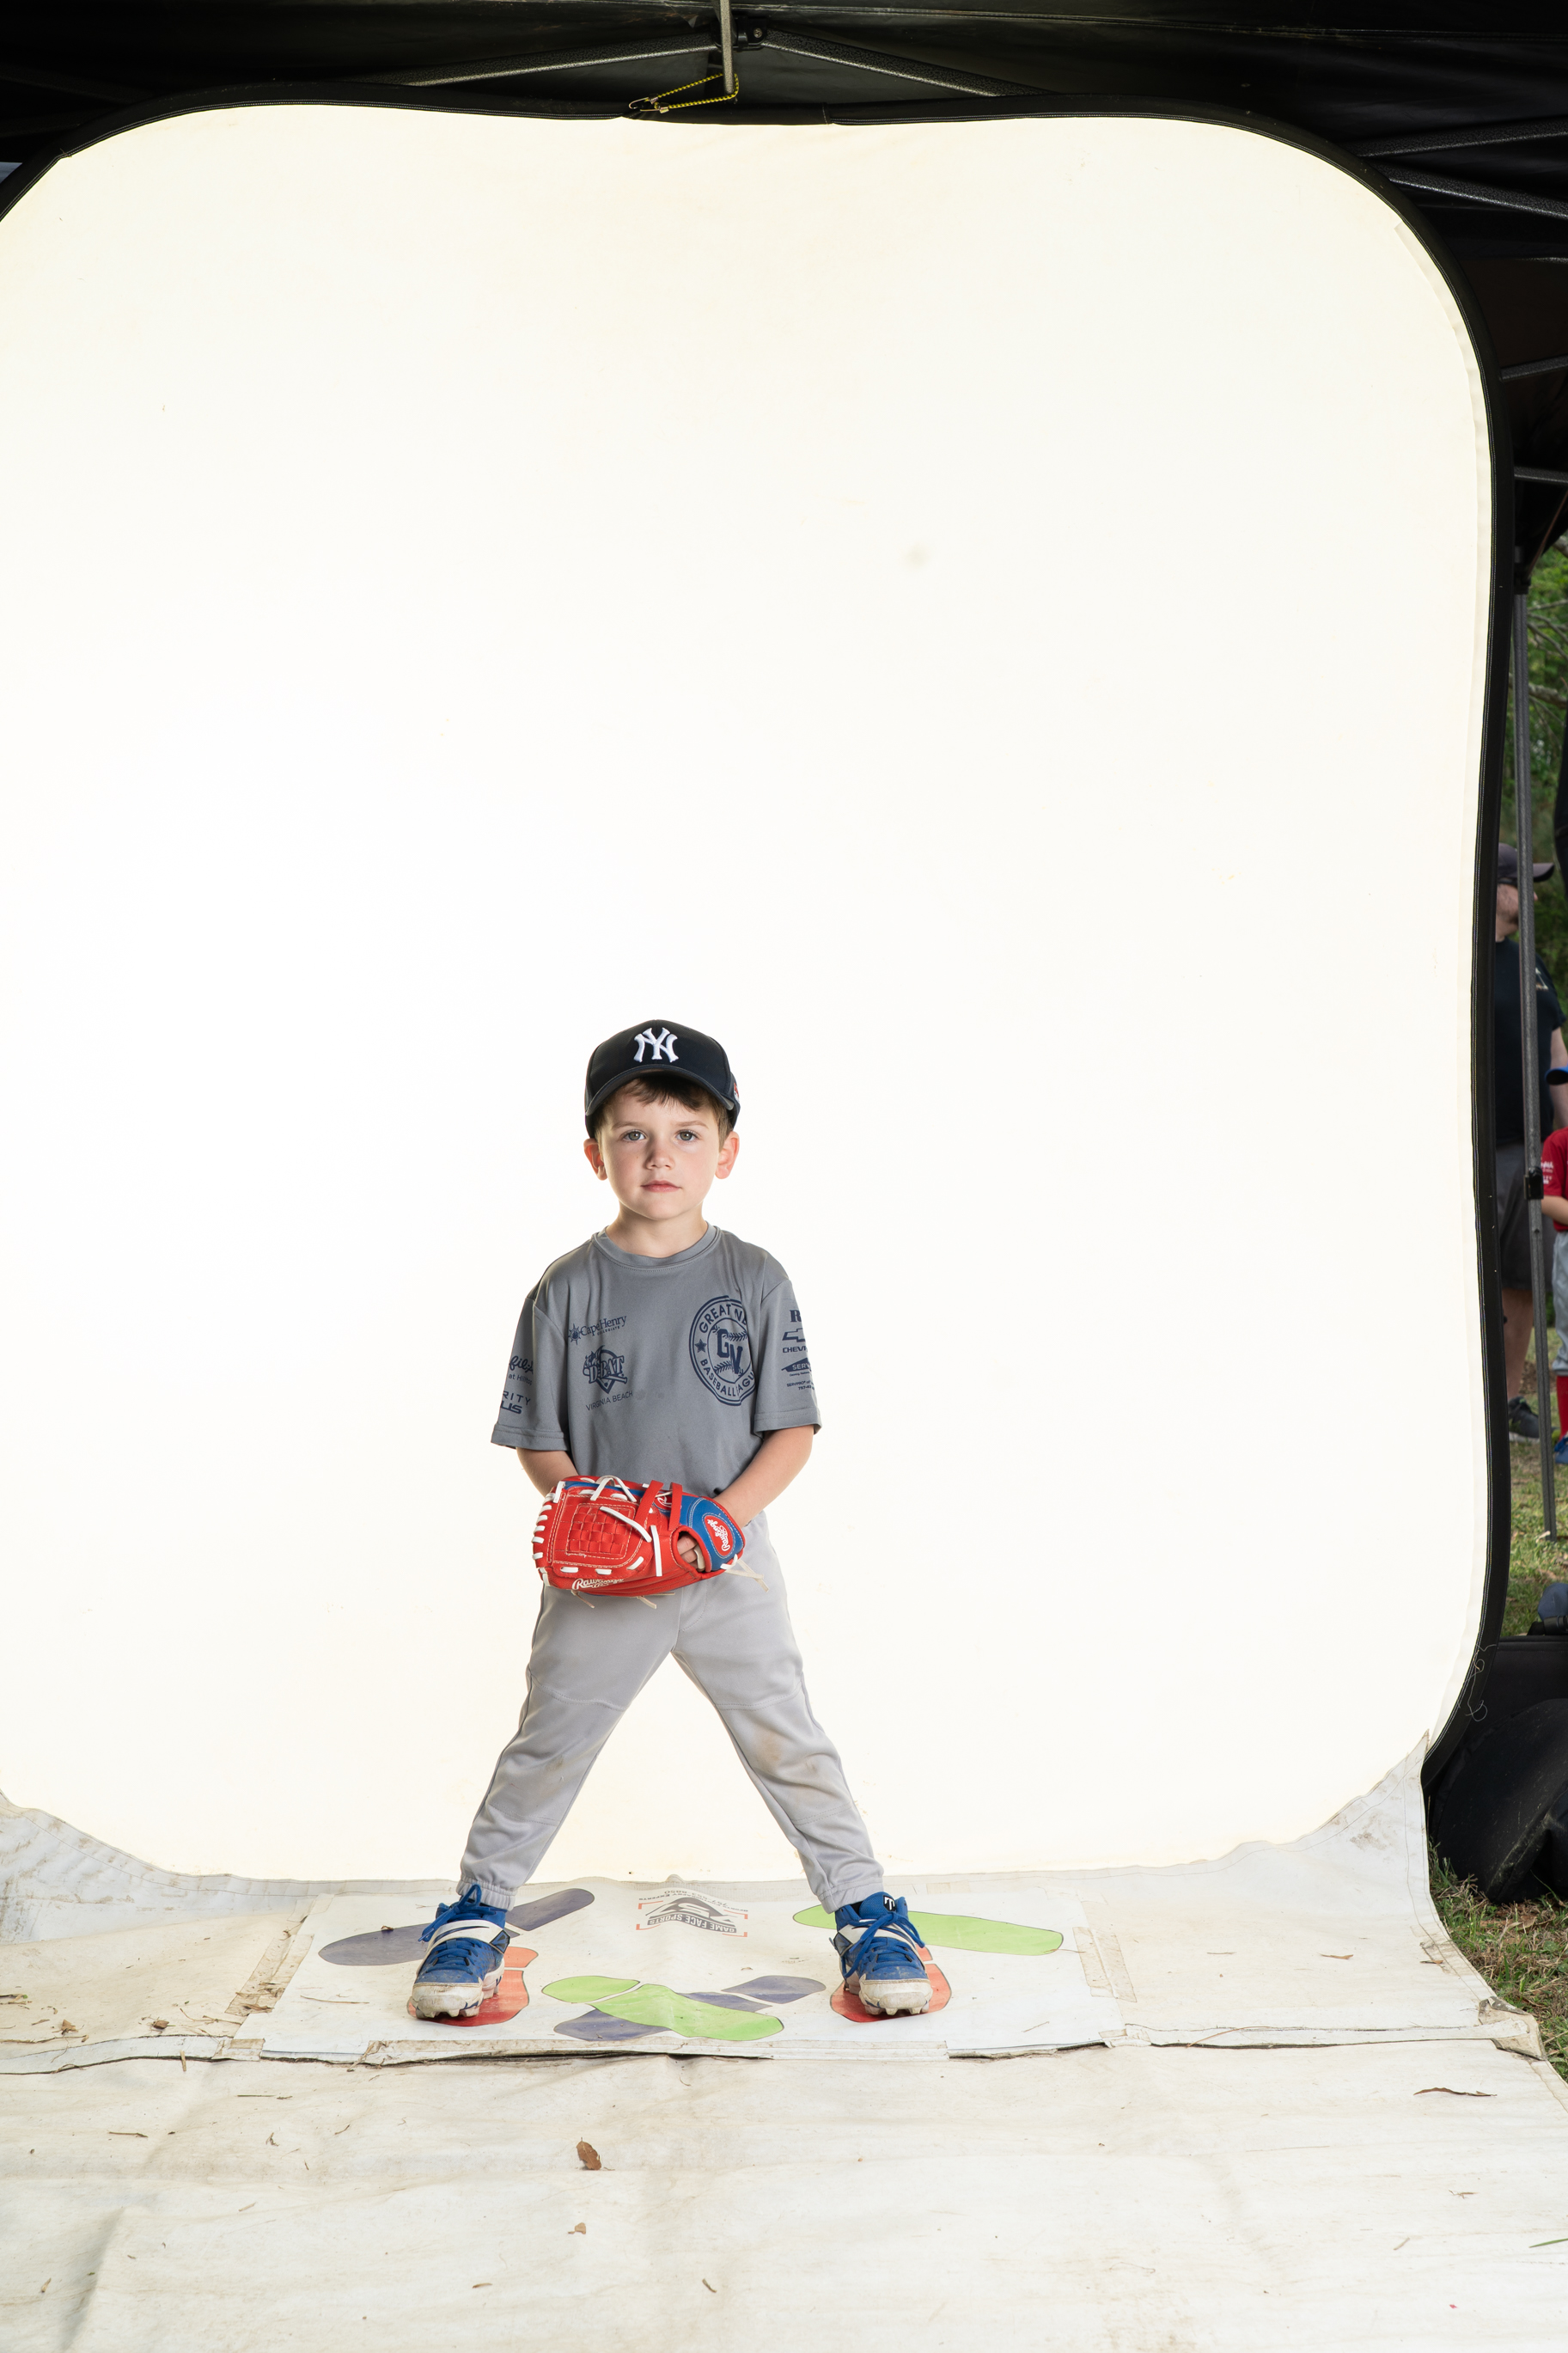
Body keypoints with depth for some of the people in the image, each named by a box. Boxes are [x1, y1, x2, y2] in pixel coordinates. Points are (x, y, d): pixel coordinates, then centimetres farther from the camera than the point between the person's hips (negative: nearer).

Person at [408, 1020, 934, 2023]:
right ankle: (478, 1911, 28)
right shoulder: (568, 1289, -3)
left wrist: (729, 1512, -18)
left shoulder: (754, 1279, -3)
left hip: (731, 1561, 0)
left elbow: (792, 1431, -3)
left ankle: (866, 1912, 21)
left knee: (789, 1742, 5)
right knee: (550, 1742, 9)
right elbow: (538, 1442, 1)